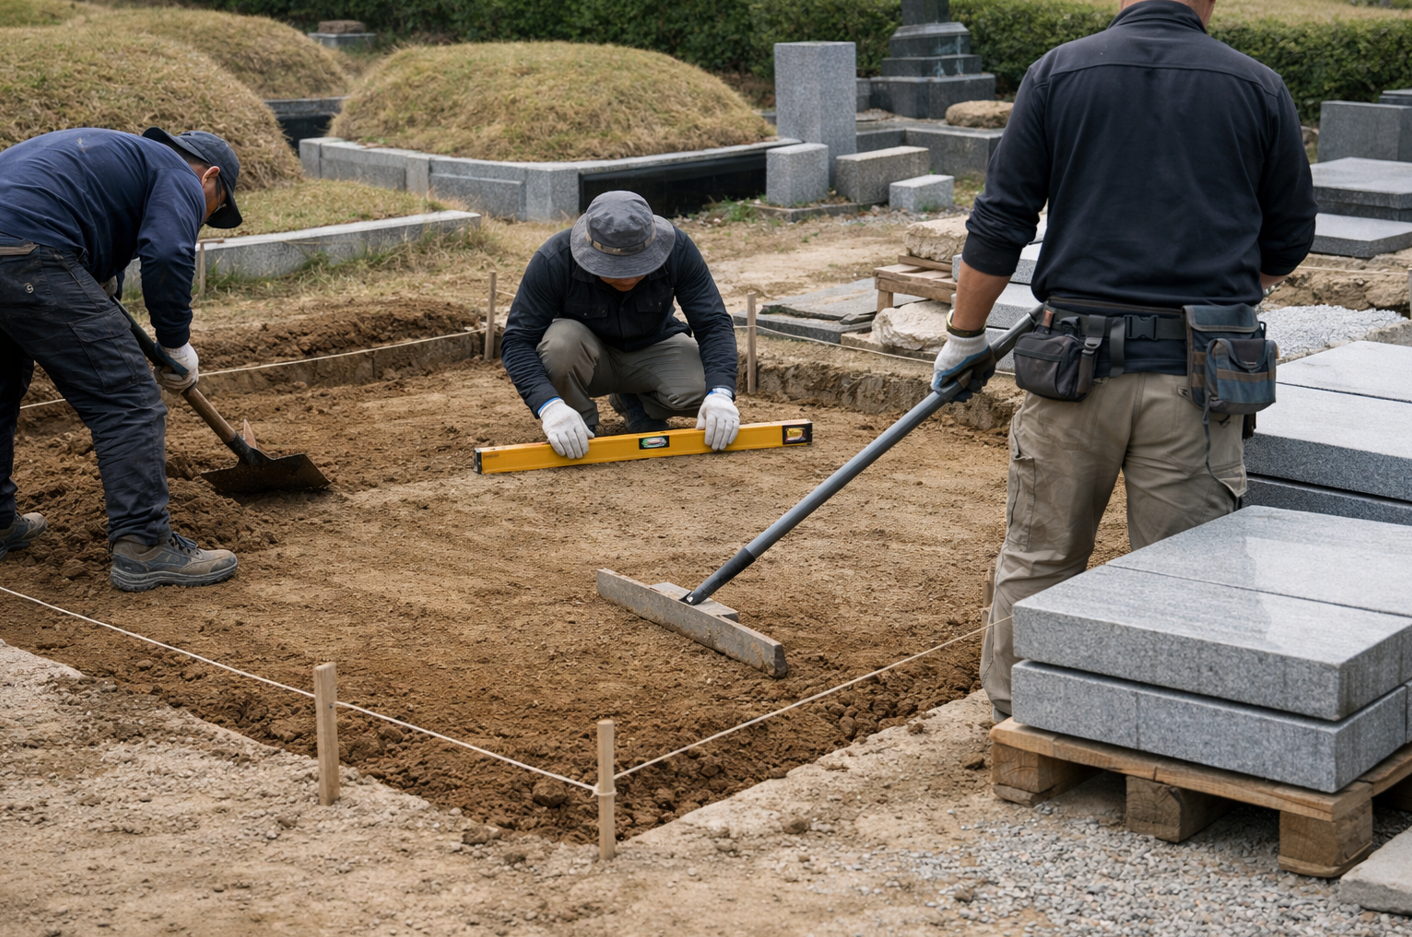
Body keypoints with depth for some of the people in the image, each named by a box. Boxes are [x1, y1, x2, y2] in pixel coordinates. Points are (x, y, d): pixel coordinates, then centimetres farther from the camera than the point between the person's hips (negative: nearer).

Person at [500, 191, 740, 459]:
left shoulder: (677, 249, -25)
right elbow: (518, 341, -27)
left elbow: (714, 324, -22)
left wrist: (720, 393, -39)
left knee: (704, 389, -28)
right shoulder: (554, 261, -29)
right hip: (589, 356, -2)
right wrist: (549, 406, -44)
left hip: (653, 349, 2)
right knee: (561, 340, -36)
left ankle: (634, 401, 5)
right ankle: (581, 423, -6)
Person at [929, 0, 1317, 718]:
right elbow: (1289, 239, 12)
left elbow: (999, 227, 0)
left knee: (1039, 556, 15)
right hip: (1197, 371, 0)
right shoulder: (1259, 89, 3)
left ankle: (1014, 712, 27)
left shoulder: (1058, 74, 1)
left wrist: (964, 337, 11)